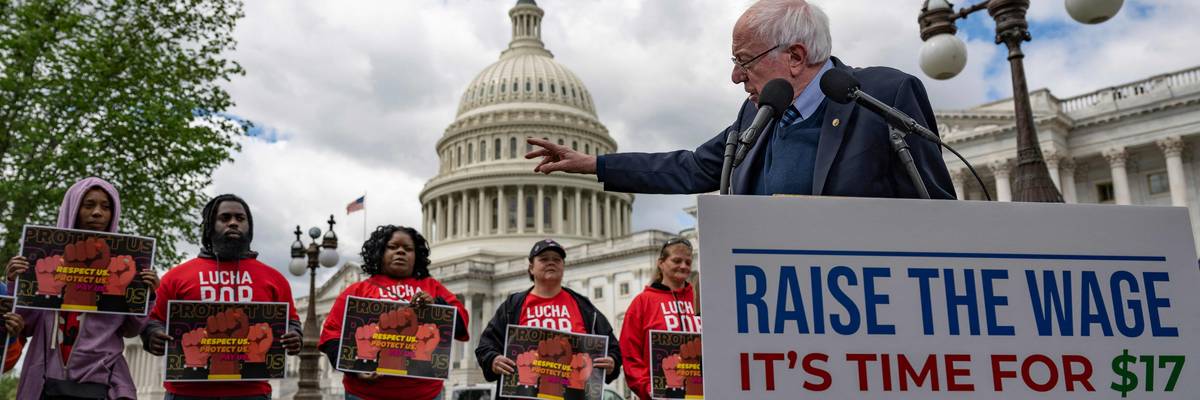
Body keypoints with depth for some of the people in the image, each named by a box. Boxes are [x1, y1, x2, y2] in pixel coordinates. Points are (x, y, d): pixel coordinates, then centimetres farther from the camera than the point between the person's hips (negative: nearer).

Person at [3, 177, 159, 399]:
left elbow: (129, 330, 7)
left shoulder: (124, 261, 3)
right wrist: (16, 285, -6)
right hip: (47, 382, 1)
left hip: (100, 382, -1)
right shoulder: (47, 256, 5)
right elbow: (27, 326, 8)